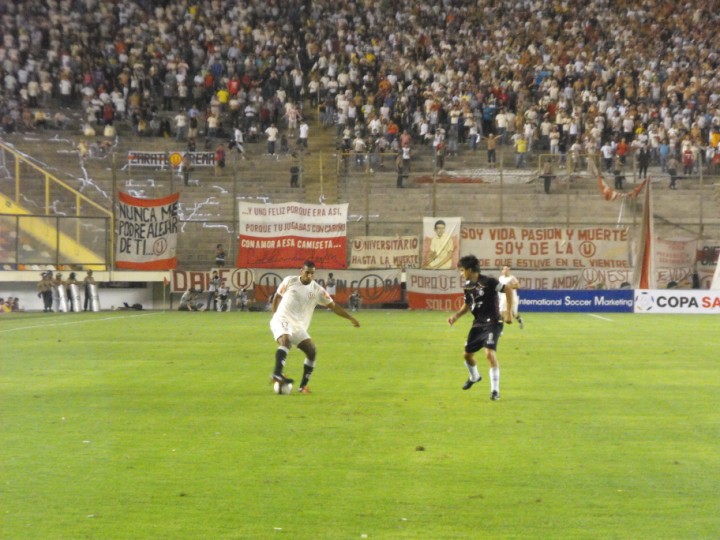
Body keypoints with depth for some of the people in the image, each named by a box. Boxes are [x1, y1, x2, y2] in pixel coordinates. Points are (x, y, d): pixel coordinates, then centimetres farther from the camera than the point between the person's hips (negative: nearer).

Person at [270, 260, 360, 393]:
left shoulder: (317, 290, 3)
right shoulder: (290, 281, -1)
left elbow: (333, 305, 5)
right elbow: (277, 297, 13)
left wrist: (351, 318, -1)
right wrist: (275, 315, 7)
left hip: (298, 327, 4)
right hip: (282, 321, -4)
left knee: (312, 352, -6)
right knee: (285, 340, -34)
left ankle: (303, 385, 5)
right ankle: (277, 373, -48)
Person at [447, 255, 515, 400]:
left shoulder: (487, 282, -18)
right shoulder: (467, 286, 4)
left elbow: (508, 288, -17)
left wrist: (508, 312, -18)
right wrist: (456, 315, 1)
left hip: (492, 323, -8)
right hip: (478, 324, 8)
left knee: (490, 353, -23)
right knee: (467, 354, 14)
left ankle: (495, 390, -12)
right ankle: (474, 377, 46)